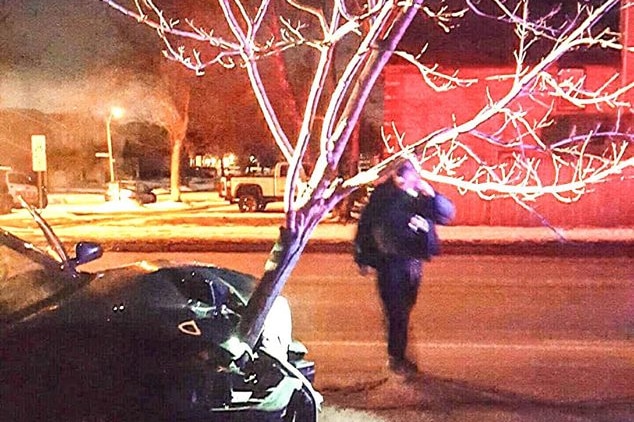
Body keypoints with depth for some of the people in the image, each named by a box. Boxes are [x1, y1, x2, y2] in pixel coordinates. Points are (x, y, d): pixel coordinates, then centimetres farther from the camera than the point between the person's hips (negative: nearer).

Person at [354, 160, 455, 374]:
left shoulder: (421, 196, 2)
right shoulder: (381, 196, -6)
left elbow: (447, 215, -2)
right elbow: (364, 226, -1)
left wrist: (431, 194, -17)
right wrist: (363, 258, 0)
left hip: (413, 261, 4)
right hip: (389, 262, -4)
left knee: (403, 310, 14)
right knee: (396, 311, -3)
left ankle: (398, 355, 27)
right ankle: (396, 358, 10)